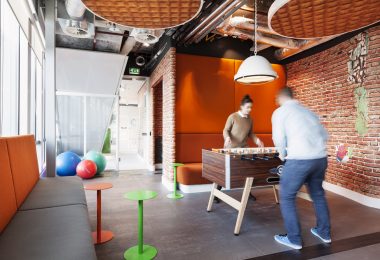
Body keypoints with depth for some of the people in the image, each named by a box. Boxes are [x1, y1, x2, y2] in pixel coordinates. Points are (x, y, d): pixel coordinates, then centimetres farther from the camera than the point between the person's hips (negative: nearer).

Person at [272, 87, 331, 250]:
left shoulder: (279, 112, 3)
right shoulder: (308, 111, 20)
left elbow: (279, 138, -7)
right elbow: (324, 135, 18)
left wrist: (283, 154, 10)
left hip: (299, 160, -7)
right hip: (321, 158, 7)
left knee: (286, 198, 9)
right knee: (318, 195, 25)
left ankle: (294, 239, 15)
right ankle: (324, 233, 38)